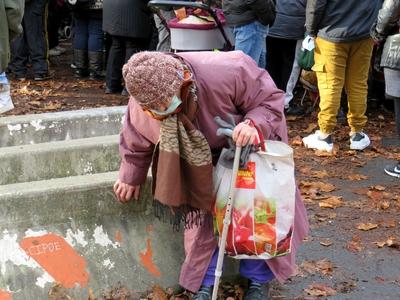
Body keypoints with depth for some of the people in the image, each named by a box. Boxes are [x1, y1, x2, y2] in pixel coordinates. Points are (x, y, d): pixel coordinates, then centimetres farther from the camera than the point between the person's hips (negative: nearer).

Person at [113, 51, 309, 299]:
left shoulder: (226, 72, -43)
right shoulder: (143, 103, -27)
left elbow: (271, 101, -28)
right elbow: (136, 142, -3)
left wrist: (254, 125, -49)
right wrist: (131, 177, 10)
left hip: (252, 148, -2)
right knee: (201, 216, -3)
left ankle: (259, 280, 22)